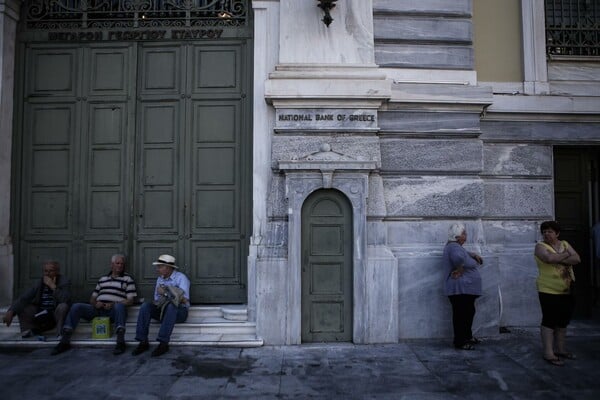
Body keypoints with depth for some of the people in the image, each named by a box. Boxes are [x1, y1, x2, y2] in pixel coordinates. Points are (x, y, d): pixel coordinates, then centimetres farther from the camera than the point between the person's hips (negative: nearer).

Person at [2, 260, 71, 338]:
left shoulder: (64, 281, -7)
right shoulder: (39, 283, 4)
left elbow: (65, 300, -24)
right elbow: (23, 298, -9)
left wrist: (52, 286, -23)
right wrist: (10, 311, -24)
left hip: (57, 315, -4)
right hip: (41, 316, 4)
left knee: (63, 306, -34)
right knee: (20, 307, -8)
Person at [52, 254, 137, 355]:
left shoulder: (128, 279, 9)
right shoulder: (102, 279, 24)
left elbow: (130, 301, 1)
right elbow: (92, 298, 23)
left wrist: (113, 304, -14)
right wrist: (95, 303, -2)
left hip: (114, 310, -5)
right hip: (98, 309, 5)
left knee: (119, 306, -40)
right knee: (76, 307, -18)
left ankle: (120, 342, -49)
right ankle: (65, 341, -19)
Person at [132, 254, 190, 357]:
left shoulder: (181, 278, -10)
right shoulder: (160, 279, 11)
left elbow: (184, 300, -21)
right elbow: (157, 299, 15)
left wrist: (165, 293, -22)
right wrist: (157, 303, -10)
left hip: (179, 311, -6)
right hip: (163, 311, 6)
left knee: (171, 306, -38)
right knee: (146, 305, -20)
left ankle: (163, 343, -35)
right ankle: (143, 342, -20)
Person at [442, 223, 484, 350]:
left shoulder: (455, 246, 16)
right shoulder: (454, 247, -19)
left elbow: (464, 253, 34)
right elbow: (458, 257, -41)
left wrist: (473, 255, 14)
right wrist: (459, 270, -25)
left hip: (466, 289, 11)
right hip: (460, 289, -11)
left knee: (469, 312, 21)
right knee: (461, 314, -4)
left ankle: (467, 336, 34)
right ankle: (459, 342, 4)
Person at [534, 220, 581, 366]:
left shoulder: (565, 244, 10)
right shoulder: (540, 246, -6)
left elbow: (577, 259, -4)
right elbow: (549, 258, -26)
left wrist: (559, 259, -17)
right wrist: (566, 254, -9)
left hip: (567, 292, 6)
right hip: (549, 291, -6)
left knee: (563, 321, 13)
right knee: (549, 321, -3)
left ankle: (560, 349, 26)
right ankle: (548, 353, 1)